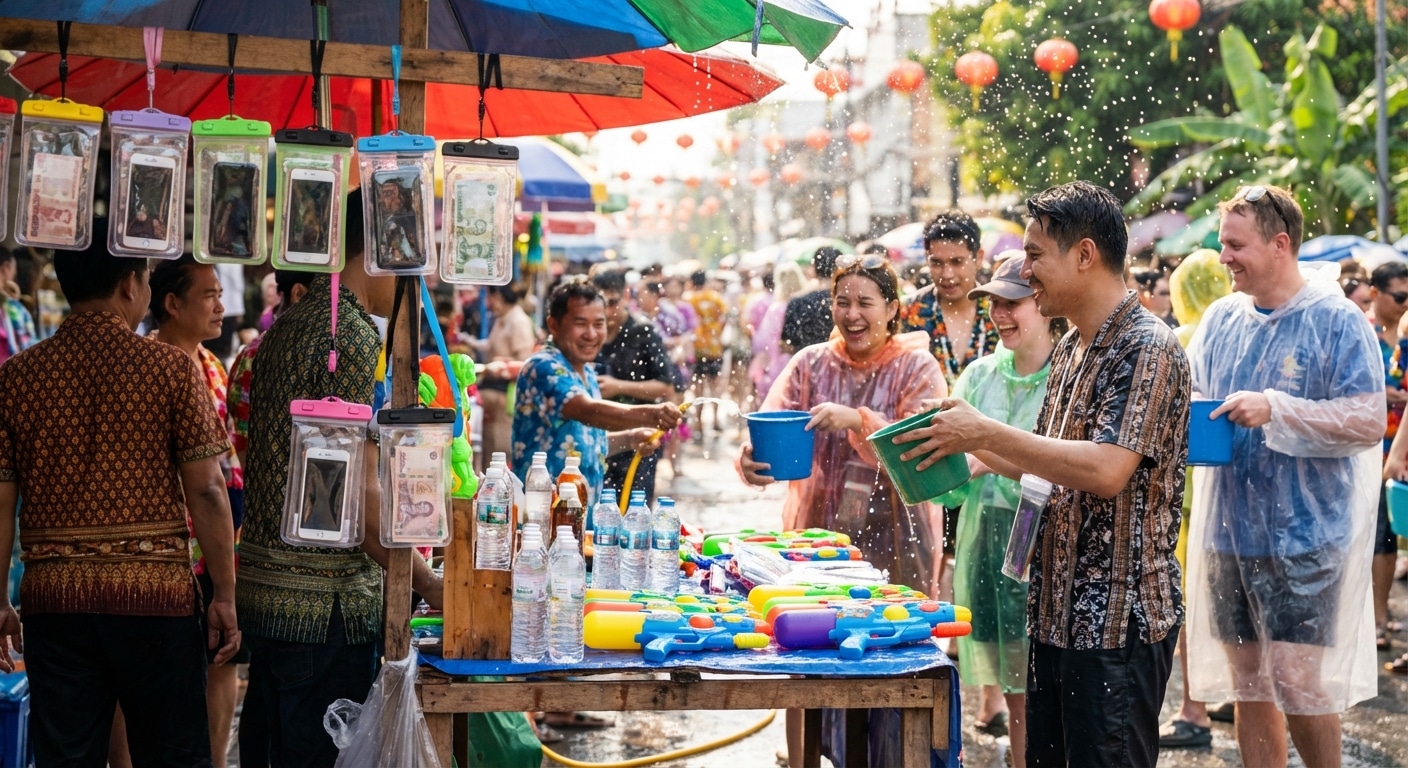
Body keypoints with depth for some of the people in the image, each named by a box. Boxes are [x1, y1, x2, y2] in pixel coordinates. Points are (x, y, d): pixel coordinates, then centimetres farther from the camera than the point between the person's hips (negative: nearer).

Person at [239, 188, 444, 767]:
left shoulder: (287, 327, 15)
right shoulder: (350, 337, -15)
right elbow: (360, 495, -19)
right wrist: (427, 584, -12)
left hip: (268, 584, 10)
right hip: (327, 600, -10)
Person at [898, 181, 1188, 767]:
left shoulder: (1148, 350, -15)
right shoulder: (1070, 350, 14)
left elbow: (1106, 470, -27)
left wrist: (986, 432, -21)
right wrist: (968, 447, 11)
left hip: (1118, 621, -9)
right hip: (1058, 610, 9)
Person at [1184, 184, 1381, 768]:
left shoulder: (1335, 321, -8)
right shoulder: (1222, 318, 8)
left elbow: (1369, 421, -14)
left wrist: (1275, 409, -22)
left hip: (1304, 536, -5)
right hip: (1226, 531, 6)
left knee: (1297, 683, -6)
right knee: (1248, 685, 11)